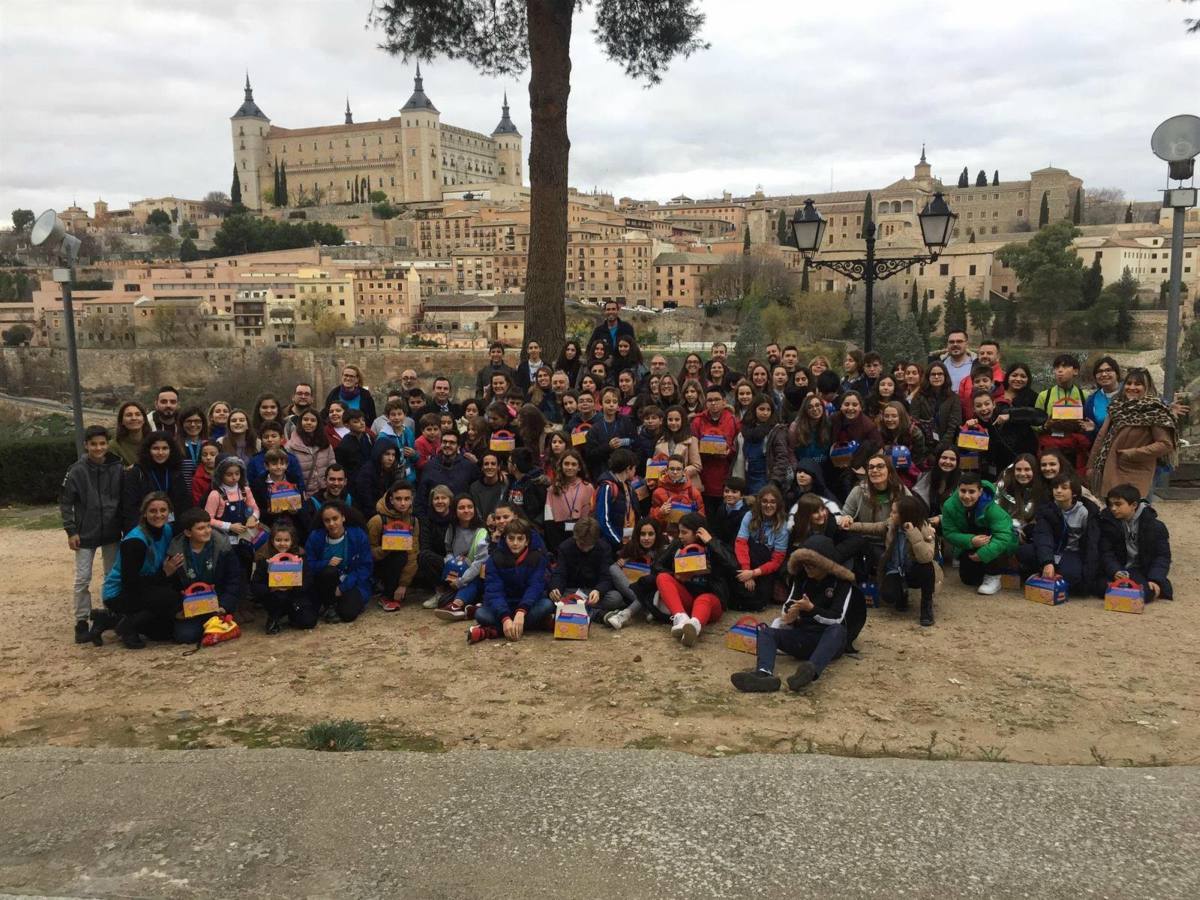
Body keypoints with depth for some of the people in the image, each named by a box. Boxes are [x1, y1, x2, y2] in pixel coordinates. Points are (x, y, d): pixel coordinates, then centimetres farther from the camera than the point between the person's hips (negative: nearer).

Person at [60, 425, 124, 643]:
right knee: (82, 580, 1)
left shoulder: (118, 469, -3)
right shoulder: (77, 470, -7)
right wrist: (71, 531, -7)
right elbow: (65, 502, -3)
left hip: (112, 533, 2)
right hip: (85, 534, -2)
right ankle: (82, 623, 11)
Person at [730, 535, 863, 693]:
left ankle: (810, 672, -65)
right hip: (802, 636, 4)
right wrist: (789, 615, -18)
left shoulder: (842, 583, -5)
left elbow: (837, 619, -15)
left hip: (829, 639, -4)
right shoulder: (802, 578, 10)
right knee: (764, 631, -18)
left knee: (838, 629, -38)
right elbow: (788, 606, 6)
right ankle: (764, 674, -50)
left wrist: (811, 608, -30)